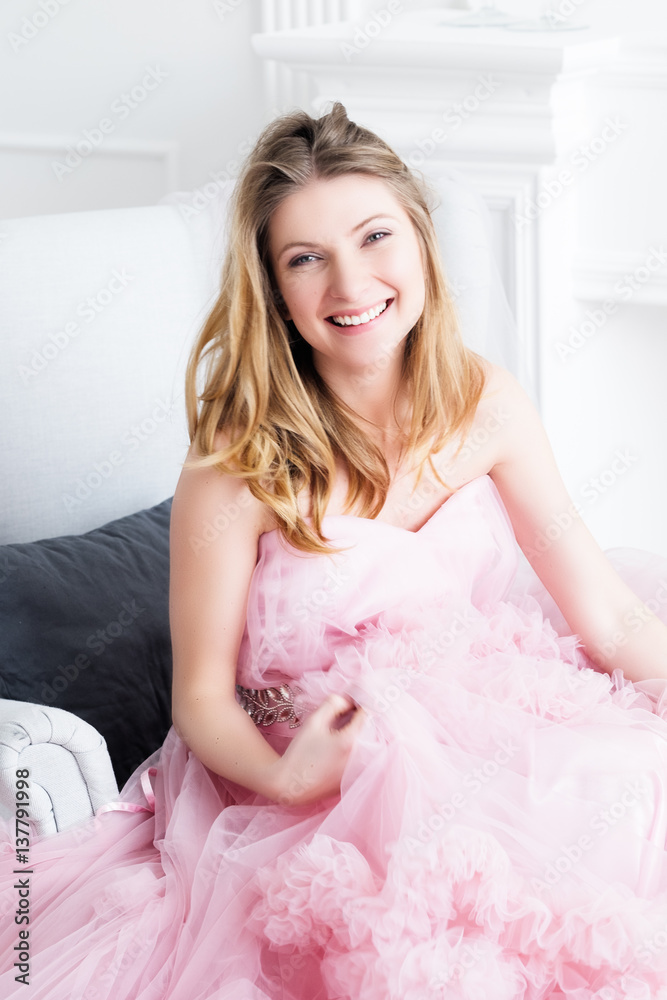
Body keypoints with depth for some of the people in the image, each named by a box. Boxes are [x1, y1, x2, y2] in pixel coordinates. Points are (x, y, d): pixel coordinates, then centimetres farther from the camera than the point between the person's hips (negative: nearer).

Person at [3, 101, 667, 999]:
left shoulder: (484, 406, -1)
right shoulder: (239, 466, -14)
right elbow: (202, 696, -7)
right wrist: (283, 775, -26)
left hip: (496, 739, 5)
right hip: (318, 782, -5)